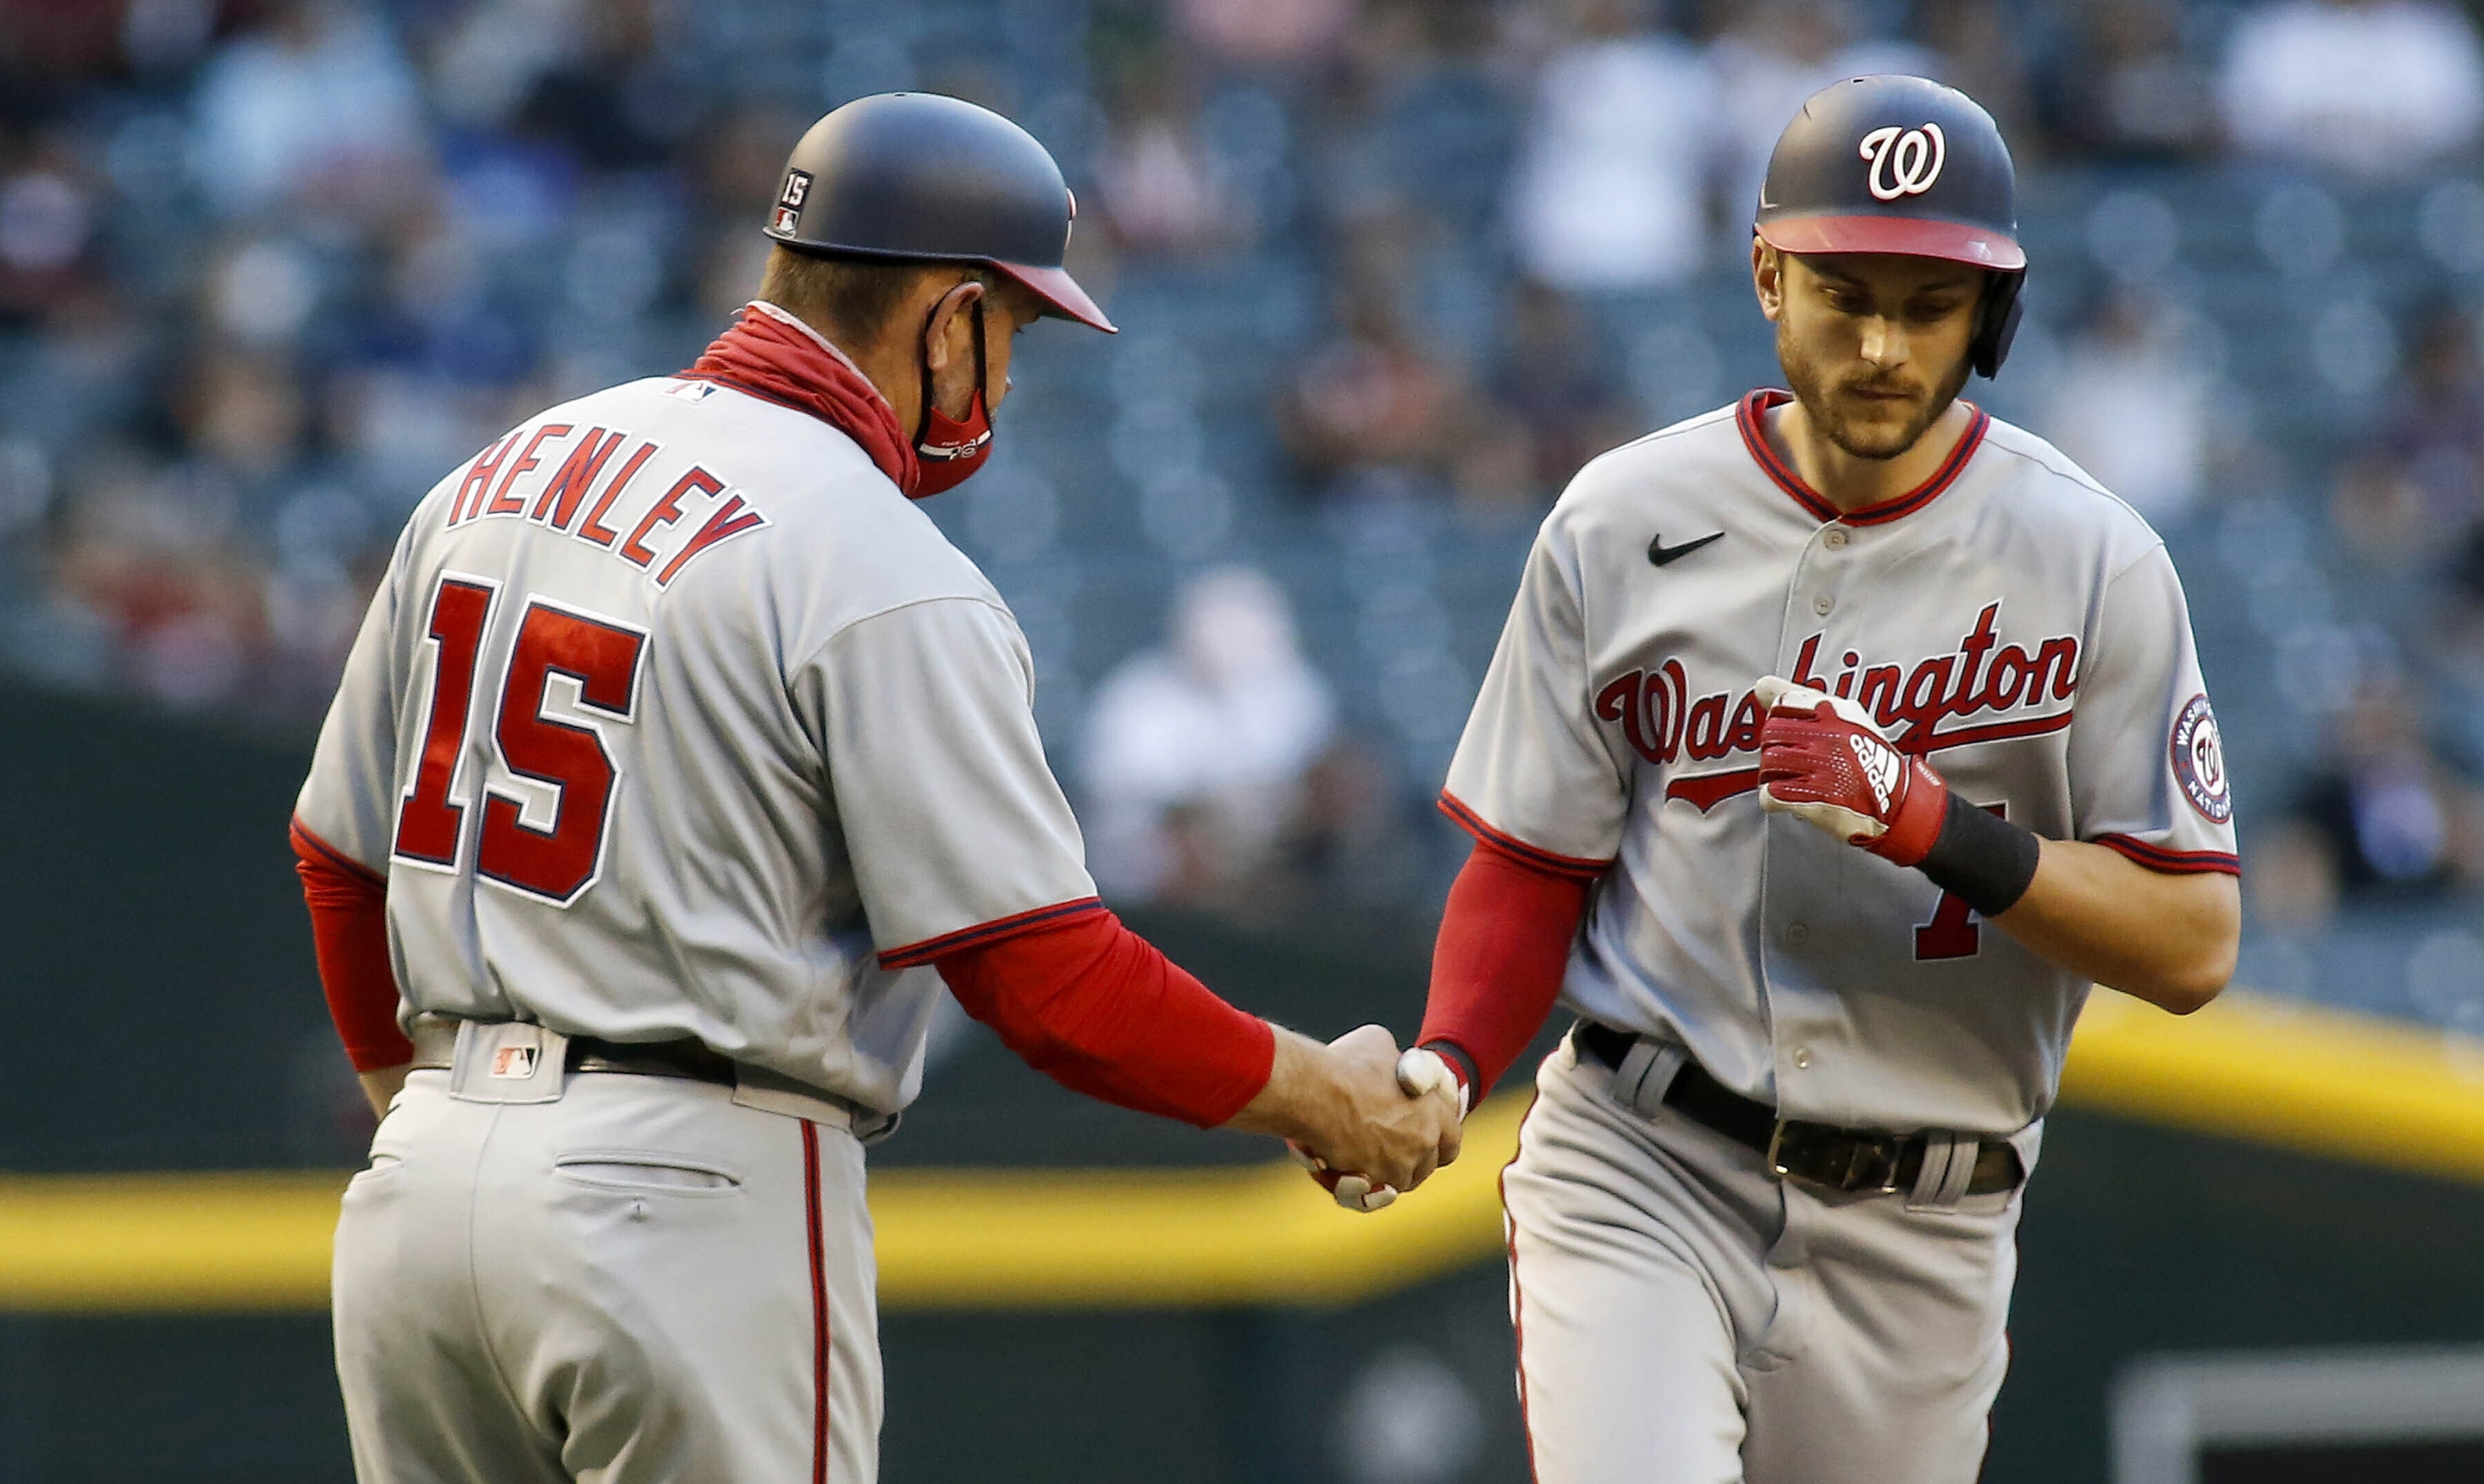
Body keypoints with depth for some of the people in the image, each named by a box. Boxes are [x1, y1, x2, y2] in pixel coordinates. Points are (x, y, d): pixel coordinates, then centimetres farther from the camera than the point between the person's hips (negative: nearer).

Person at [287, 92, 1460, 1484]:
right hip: (694, 1195, -7)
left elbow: (344, 852, 18)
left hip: (422, 1178, 7)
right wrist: (1313, 1094, -2)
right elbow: (1042, 969, -15)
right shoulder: (889, 581, -12)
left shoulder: (494, 480, 11)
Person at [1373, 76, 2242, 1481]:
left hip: (1919, 1243, 1)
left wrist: (1934, 823, -21)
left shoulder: (2092, 560, -3)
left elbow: (2194, 943, -6)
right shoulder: (1621, 525, 1)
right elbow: (1533, 865, 6)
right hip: (1638, 1178, -1)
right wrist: (1443, 1070, -14)